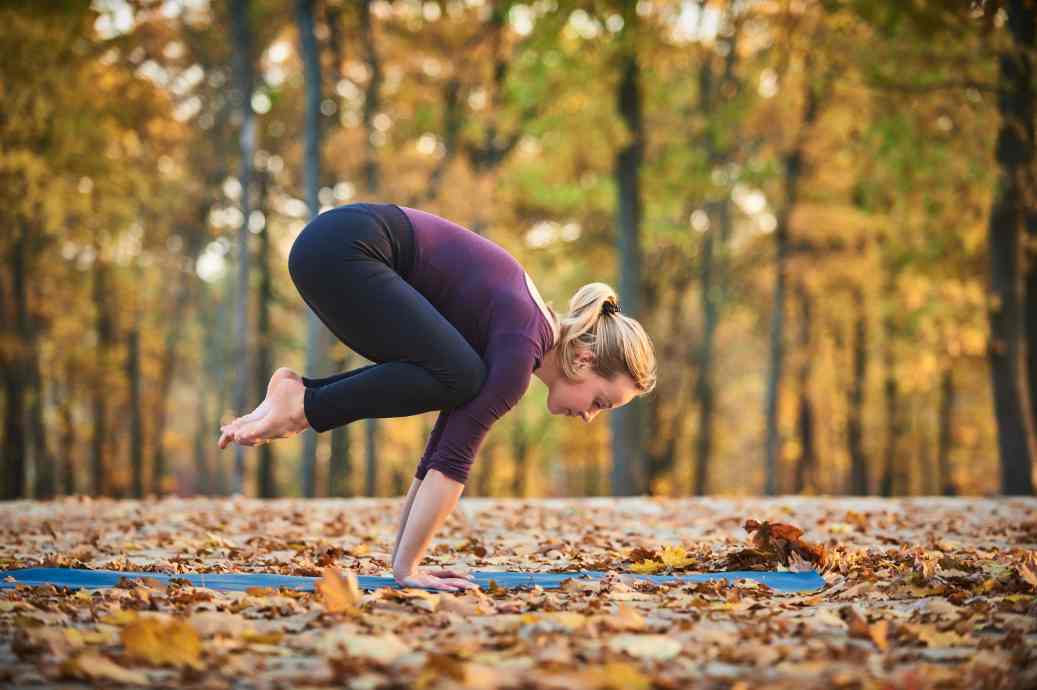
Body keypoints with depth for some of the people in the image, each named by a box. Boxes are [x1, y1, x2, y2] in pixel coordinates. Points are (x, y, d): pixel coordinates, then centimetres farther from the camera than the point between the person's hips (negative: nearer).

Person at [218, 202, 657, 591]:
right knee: (454, 377, -19)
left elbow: (445, 446, 17)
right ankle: (303, 404, -8)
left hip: (345, 248, 9)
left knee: (440, 383, 9)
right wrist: (406, 567, -17)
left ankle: (301, 391, 4)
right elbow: (454, 456, -19)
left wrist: (404, 559, 15)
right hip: (340, 248, -9)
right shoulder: (522, 346, -13)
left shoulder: (522, 331, 14)